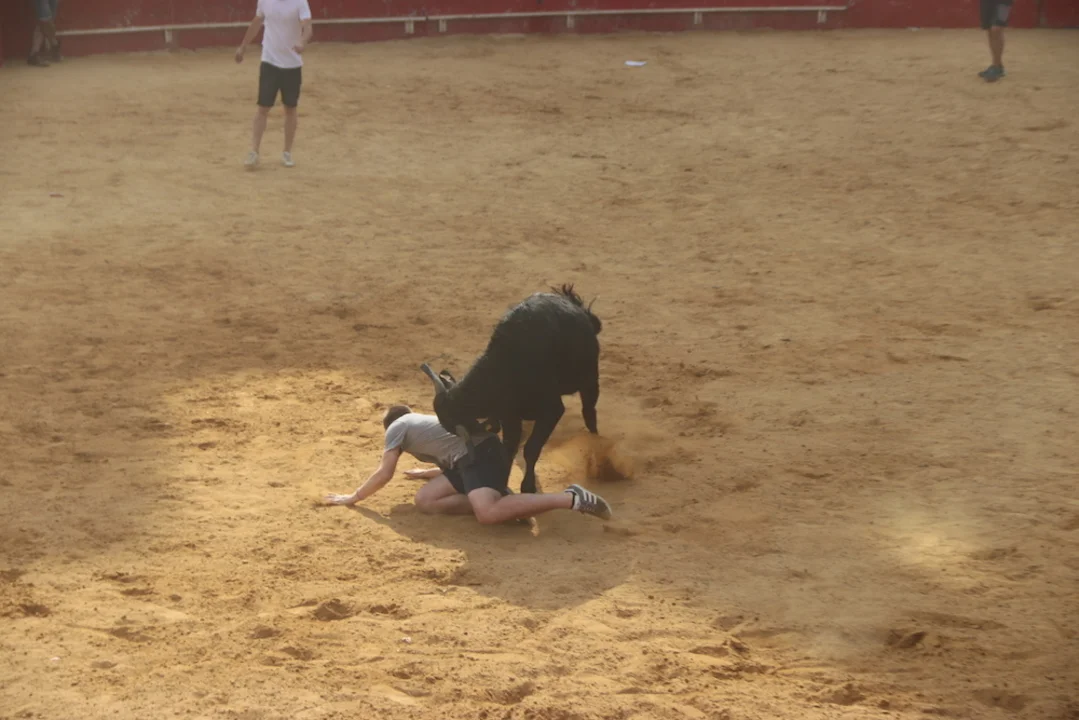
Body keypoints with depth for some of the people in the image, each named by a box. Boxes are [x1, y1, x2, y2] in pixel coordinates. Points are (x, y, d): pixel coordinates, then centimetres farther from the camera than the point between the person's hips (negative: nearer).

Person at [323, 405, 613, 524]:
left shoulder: (396, 427, 12)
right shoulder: (422, 423, 36)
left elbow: (384, 475, 7)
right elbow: (451, 458, 43)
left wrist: (352, 498, 18)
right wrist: (425, 473, 60)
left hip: (480, 451, -9)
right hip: (476, 452, 9)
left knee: (488, 514, -31)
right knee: (425, 500, 6)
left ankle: (571, 498, -35)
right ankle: (501, 503, -8)